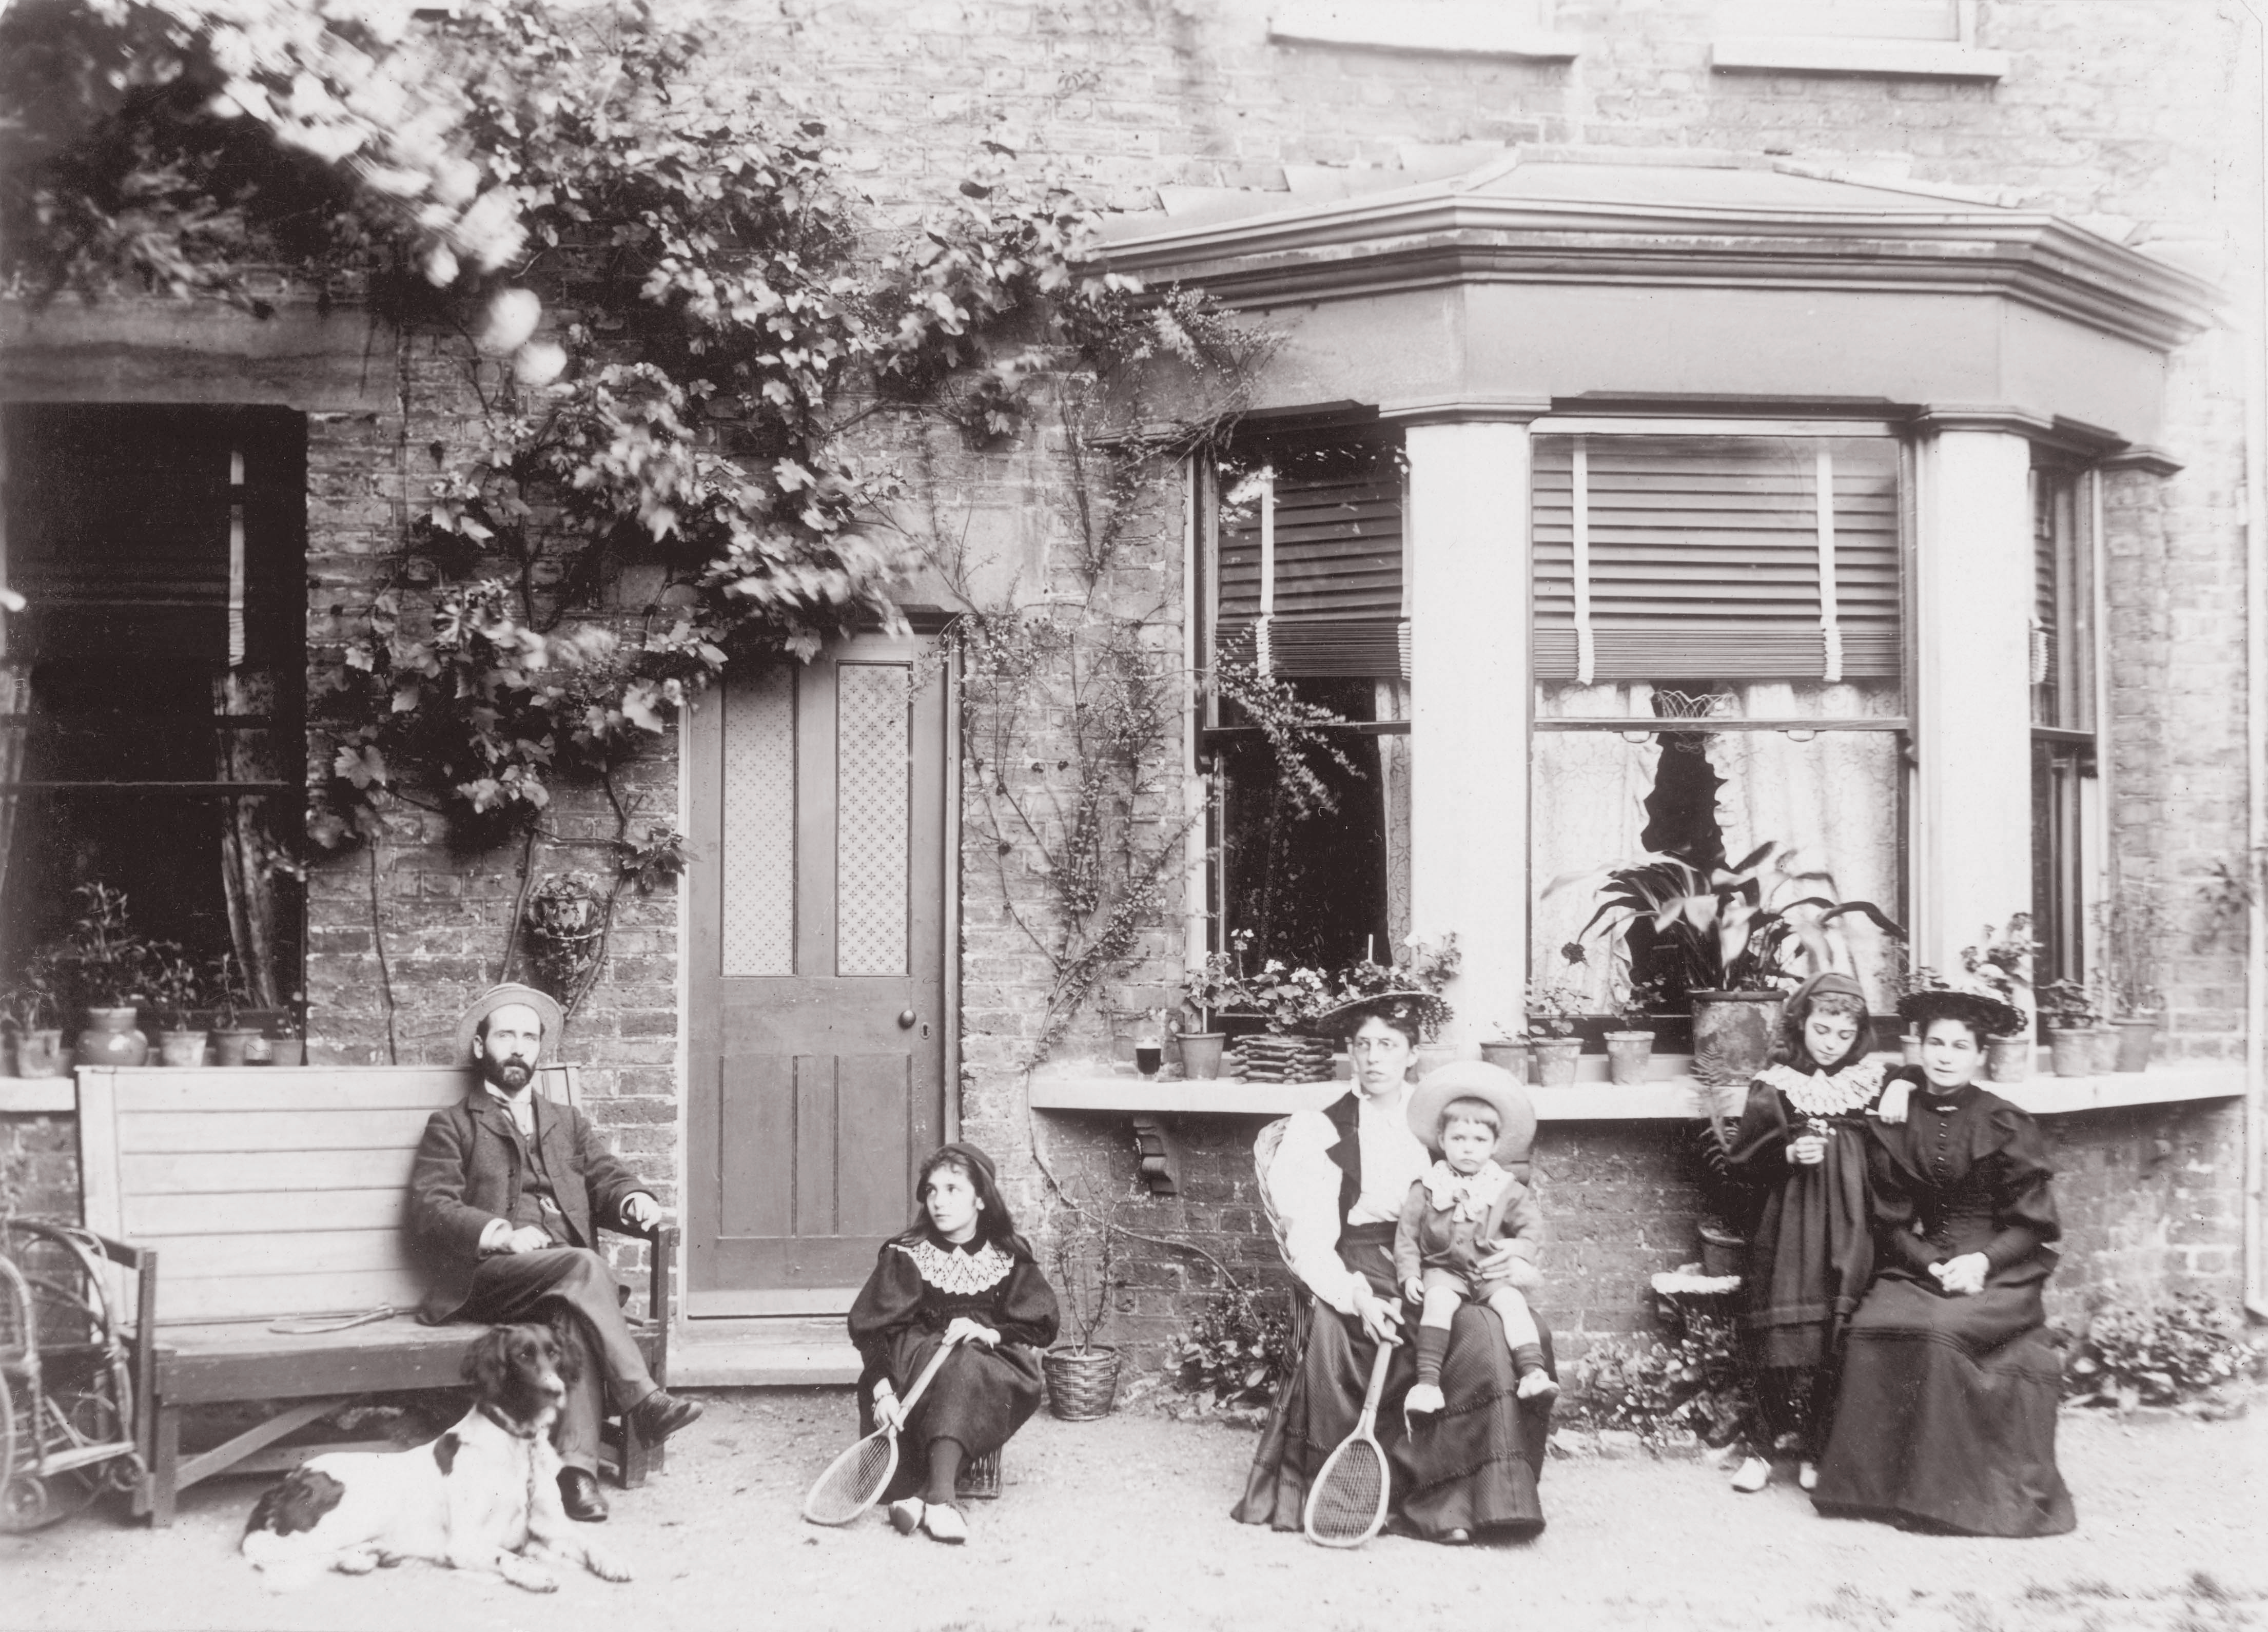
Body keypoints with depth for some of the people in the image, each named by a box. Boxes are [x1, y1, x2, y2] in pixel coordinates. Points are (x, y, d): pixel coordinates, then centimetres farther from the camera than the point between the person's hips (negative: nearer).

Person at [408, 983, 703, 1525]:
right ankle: (644, 1402, -37)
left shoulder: (569, 1124, 29)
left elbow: (608, 1180, 17)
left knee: (578, 1317, -34)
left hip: (568, 1274, 3)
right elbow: (430, 1211, 2)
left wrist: (635, 1200, -8)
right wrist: (501, 1234, -16)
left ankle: (576, 1465, -43)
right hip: (487, 1276, -3)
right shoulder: (452, 1126, 16)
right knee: (583, 1267, -34)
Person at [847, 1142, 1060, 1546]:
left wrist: (989, 1334, -17)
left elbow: (1039, 1329, 3)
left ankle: (919, 1492, -46)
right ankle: (940, 1496, -45)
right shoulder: (906, 1255, 4)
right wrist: (883, 1389, -22)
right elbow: (872, 1328, -5)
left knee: (964, 1364, -35)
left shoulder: (1009, 1258, 8)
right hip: (914, 1367, 0)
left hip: (991, 1369, 0)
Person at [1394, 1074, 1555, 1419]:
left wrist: (1522, 1257, -9)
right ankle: (1428, 1381, -36)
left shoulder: (1506, 1190, 6)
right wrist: (1409, 1274, -3)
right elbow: (1407, 1234, 7)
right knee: (1438, 1301, -31)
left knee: (1512, 1302, -28)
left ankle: (1533, 1371, -32)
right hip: (1444, 1271, -1)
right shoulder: (1427, 1189, 5)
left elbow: (1531, 1226, 8)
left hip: (1492, 1273, 1)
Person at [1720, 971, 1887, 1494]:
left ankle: (1813, 1449, 8)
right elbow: (1741, 1164, 3)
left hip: (1848, 1235, 1)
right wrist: (1789, 1155, -14)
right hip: (1786, 1233, -1)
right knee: (1780, 1338, -7)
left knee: (1836, 1343, -5)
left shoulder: (1871, 1085, 10)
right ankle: (1772, 1442, 7)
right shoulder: (1773, 1087, 6)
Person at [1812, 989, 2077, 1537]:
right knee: (1871, 1327, -27)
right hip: (1917, 1264, 3)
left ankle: (1942, 1488, -19)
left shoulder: (2006, 1126, -1)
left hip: (1999, 1271, -3)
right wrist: (1932, 1264, -11)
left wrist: (1982, 1261, -16)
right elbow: (1890, 1220, 7)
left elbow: (2034, 1225, 0)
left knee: (1936, 1329, -32)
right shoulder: (1893, 1123, 6)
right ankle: (1874, 1482, -17)